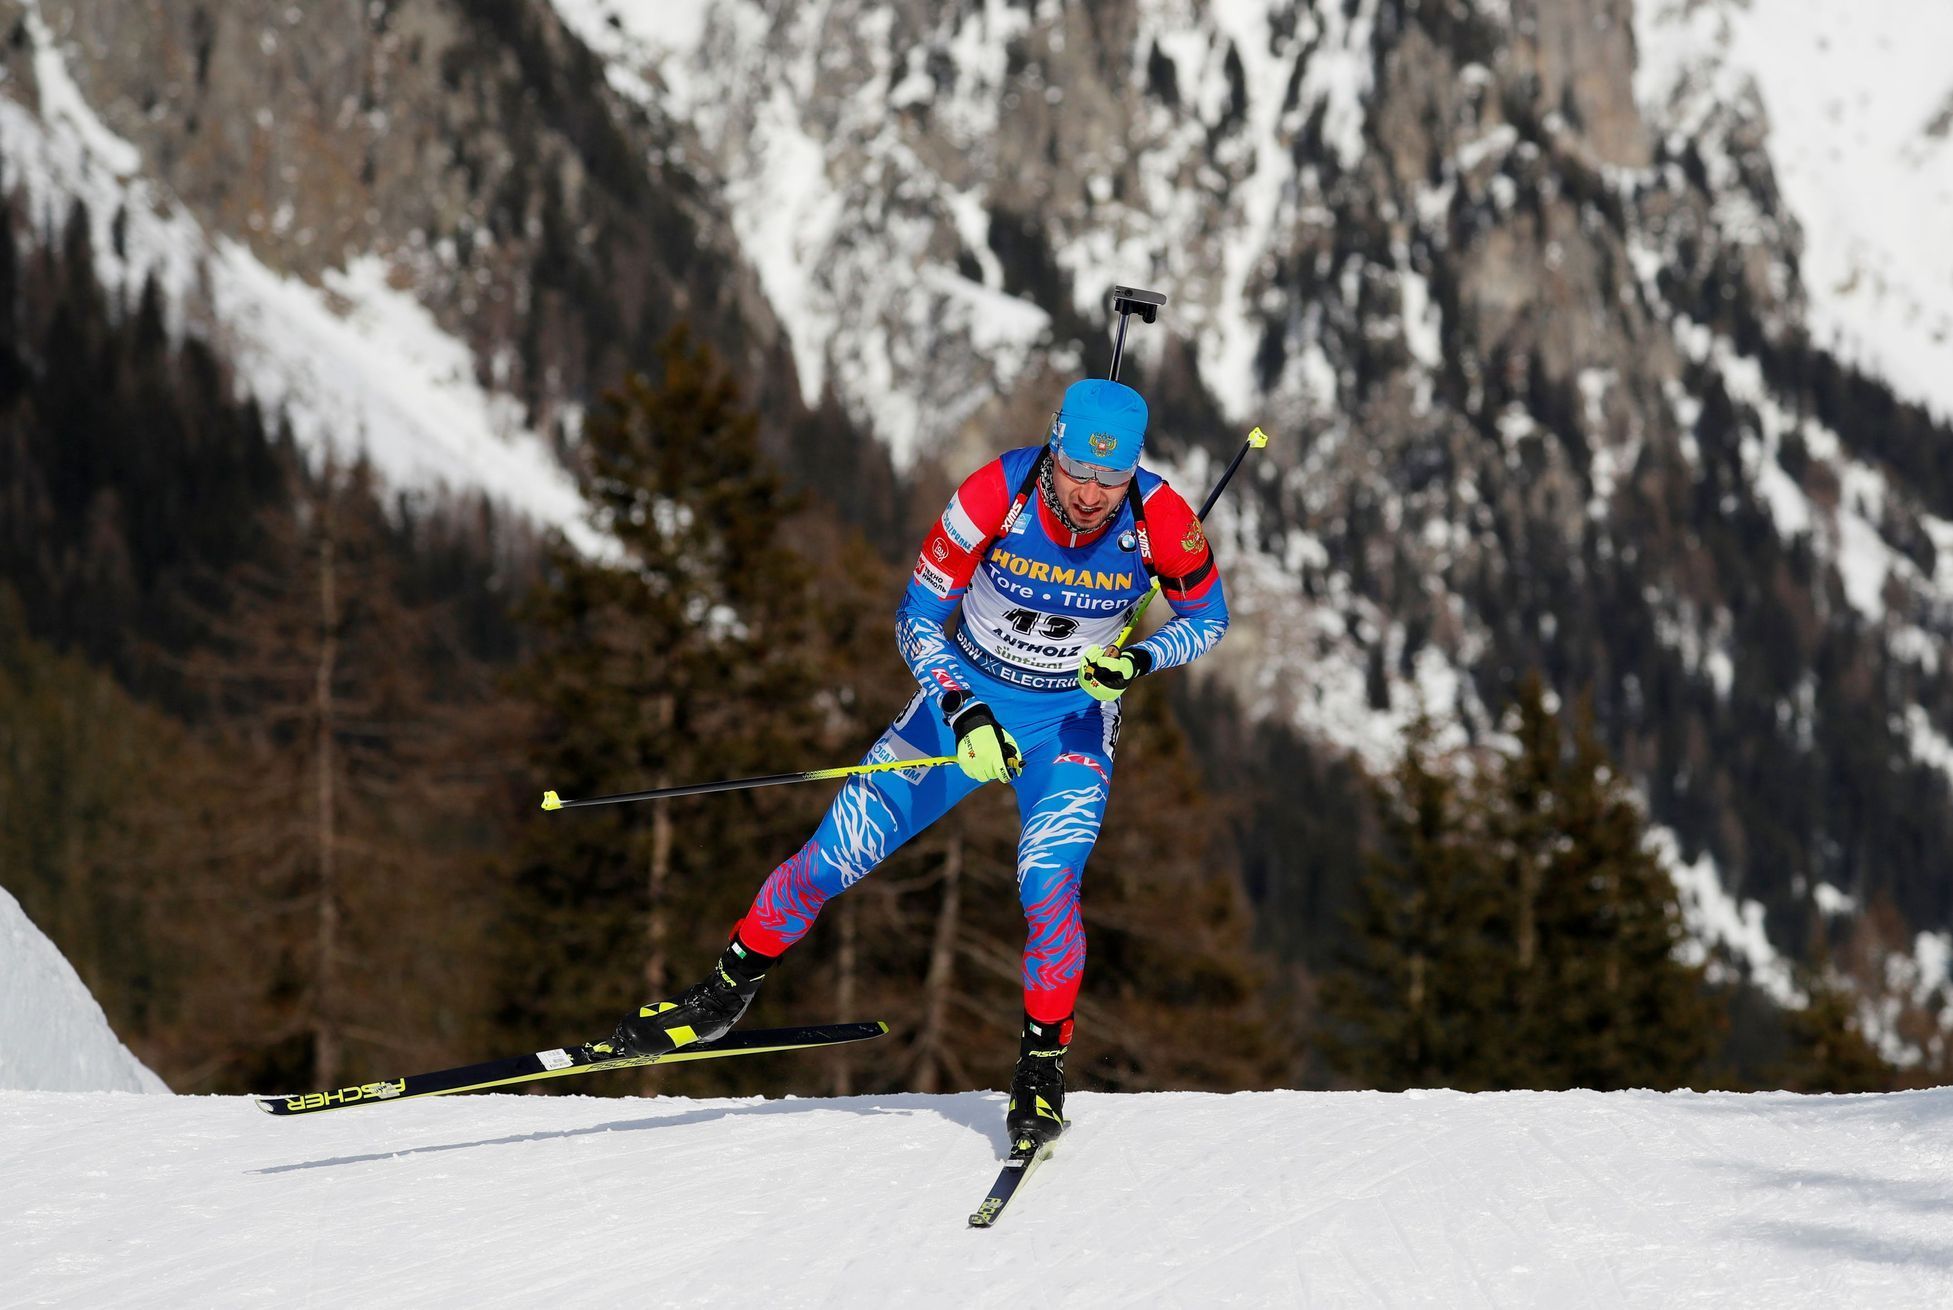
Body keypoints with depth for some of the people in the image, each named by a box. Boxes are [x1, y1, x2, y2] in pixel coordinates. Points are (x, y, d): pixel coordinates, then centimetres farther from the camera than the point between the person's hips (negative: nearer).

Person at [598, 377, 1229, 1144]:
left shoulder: (1160, 519, -25)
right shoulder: (996, 494, -27)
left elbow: (1207, 617, -6)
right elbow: (917, 618, -16)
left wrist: (1141, 661, -25)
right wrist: (965, 714, -29)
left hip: (1071, 721, -1)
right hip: (964, 696, 1)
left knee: (1047, 888, -25)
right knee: (829, 860, -1)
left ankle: (1043, 1067, -4)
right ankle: (725, 996, 21)